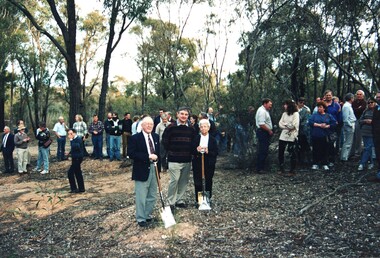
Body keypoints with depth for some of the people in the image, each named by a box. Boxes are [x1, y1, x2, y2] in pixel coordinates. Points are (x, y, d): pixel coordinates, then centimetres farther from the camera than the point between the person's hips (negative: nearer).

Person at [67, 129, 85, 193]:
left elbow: (75, 147, -30)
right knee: (78, 173, 14)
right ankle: (81, 188, 22)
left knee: (70, 173, -8)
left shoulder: (78, 139, -16)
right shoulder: (75, 139, 11)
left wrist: (71, 140, -27)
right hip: (76, 158, 10)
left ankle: (74, 188, -1)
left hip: (77, 158, -10)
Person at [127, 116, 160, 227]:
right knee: (141, 196, 0)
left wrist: (157, 158, 3)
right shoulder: (135, 138, -9)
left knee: (152, 196, 14)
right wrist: (148, 157, -22)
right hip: (142, 170, -6)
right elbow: (131, 154, -18)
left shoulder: (156, 137, 10)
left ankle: (148, 215, 30)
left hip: (154, 169, 6)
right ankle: (141, 218, 14)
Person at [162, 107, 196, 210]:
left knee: (184, 181, 10)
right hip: (174, 160, -4)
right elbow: (165, 141, 0)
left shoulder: (191, 129, 6)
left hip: (187, 160, 4)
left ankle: (180, 200, 24)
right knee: (174, 180, -6)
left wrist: (189, 152, 7)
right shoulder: (171, 127, -5)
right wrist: (171, 151, 2)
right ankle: (171, 202, 7)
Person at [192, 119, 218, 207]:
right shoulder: (196, 138, 5)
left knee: (208, 182, 6)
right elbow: (191, 151, 5)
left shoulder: (213, 139, 3)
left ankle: (208, 199, 21)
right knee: (197, 183, 1)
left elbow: (216, 153, -1)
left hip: (209, 164, 0)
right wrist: (196, 150, -16)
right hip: (197, 164, 0)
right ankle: (198, 200, 13)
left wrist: (208, 152, -17)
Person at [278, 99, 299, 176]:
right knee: (280, 153, 8)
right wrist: (288, 126, -11)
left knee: (292, 154, 3)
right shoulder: (284, 113, 12)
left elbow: (294, 125, -16)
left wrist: (285, 124, -5)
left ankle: (292, 171, 12)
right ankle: (282, 169, 21)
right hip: (283, 136, 6)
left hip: (291, 136, -6)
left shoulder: (295, 114, -7)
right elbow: (280, 124, 5)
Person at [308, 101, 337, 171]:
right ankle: (315, 164, 13)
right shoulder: (314, 115, 10)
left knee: (324, 150, 2)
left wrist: (327, 126, -11)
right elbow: (310, 122, -6)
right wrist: (319, 125, -14)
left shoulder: (328, 116, 10)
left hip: (324, 136, 0)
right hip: (315, 136, 0)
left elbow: (334, 123, 2)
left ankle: (325, 164, 12)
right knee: (315, 150, 4)